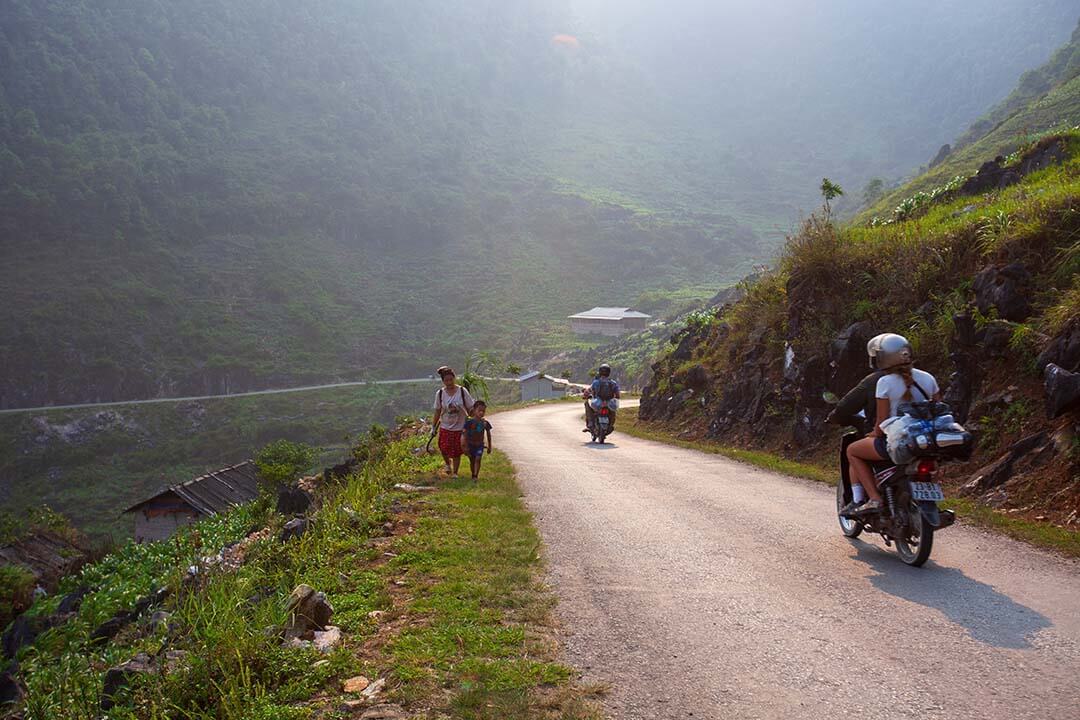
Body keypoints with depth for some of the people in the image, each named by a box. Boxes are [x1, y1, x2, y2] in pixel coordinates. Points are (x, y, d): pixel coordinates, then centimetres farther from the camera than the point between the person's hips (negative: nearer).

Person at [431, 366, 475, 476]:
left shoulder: (462, 391, -10)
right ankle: (448, 463, 34)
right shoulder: (440, 393, -5)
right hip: (445, 427, 1)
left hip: (460, 427, -1)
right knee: (444, 449, -1)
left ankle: (455, 473, 27)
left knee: (457, 453, 6)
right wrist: (433, 427, 7)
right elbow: (437, 412, 4)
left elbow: (470, 409, -4)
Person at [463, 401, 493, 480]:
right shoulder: (470, 422, -13)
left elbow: (488, 435, 8)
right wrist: (466, 447, -9)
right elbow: (466, 435, -8)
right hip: (471, 444, -1)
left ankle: (476, 476, -13)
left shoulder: (485, 423, -4)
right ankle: (473, 474, 27)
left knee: (478, 459, -14)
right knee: (472, 461, 9)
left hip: (480, 445, 1)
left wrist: (489, 447, 12)